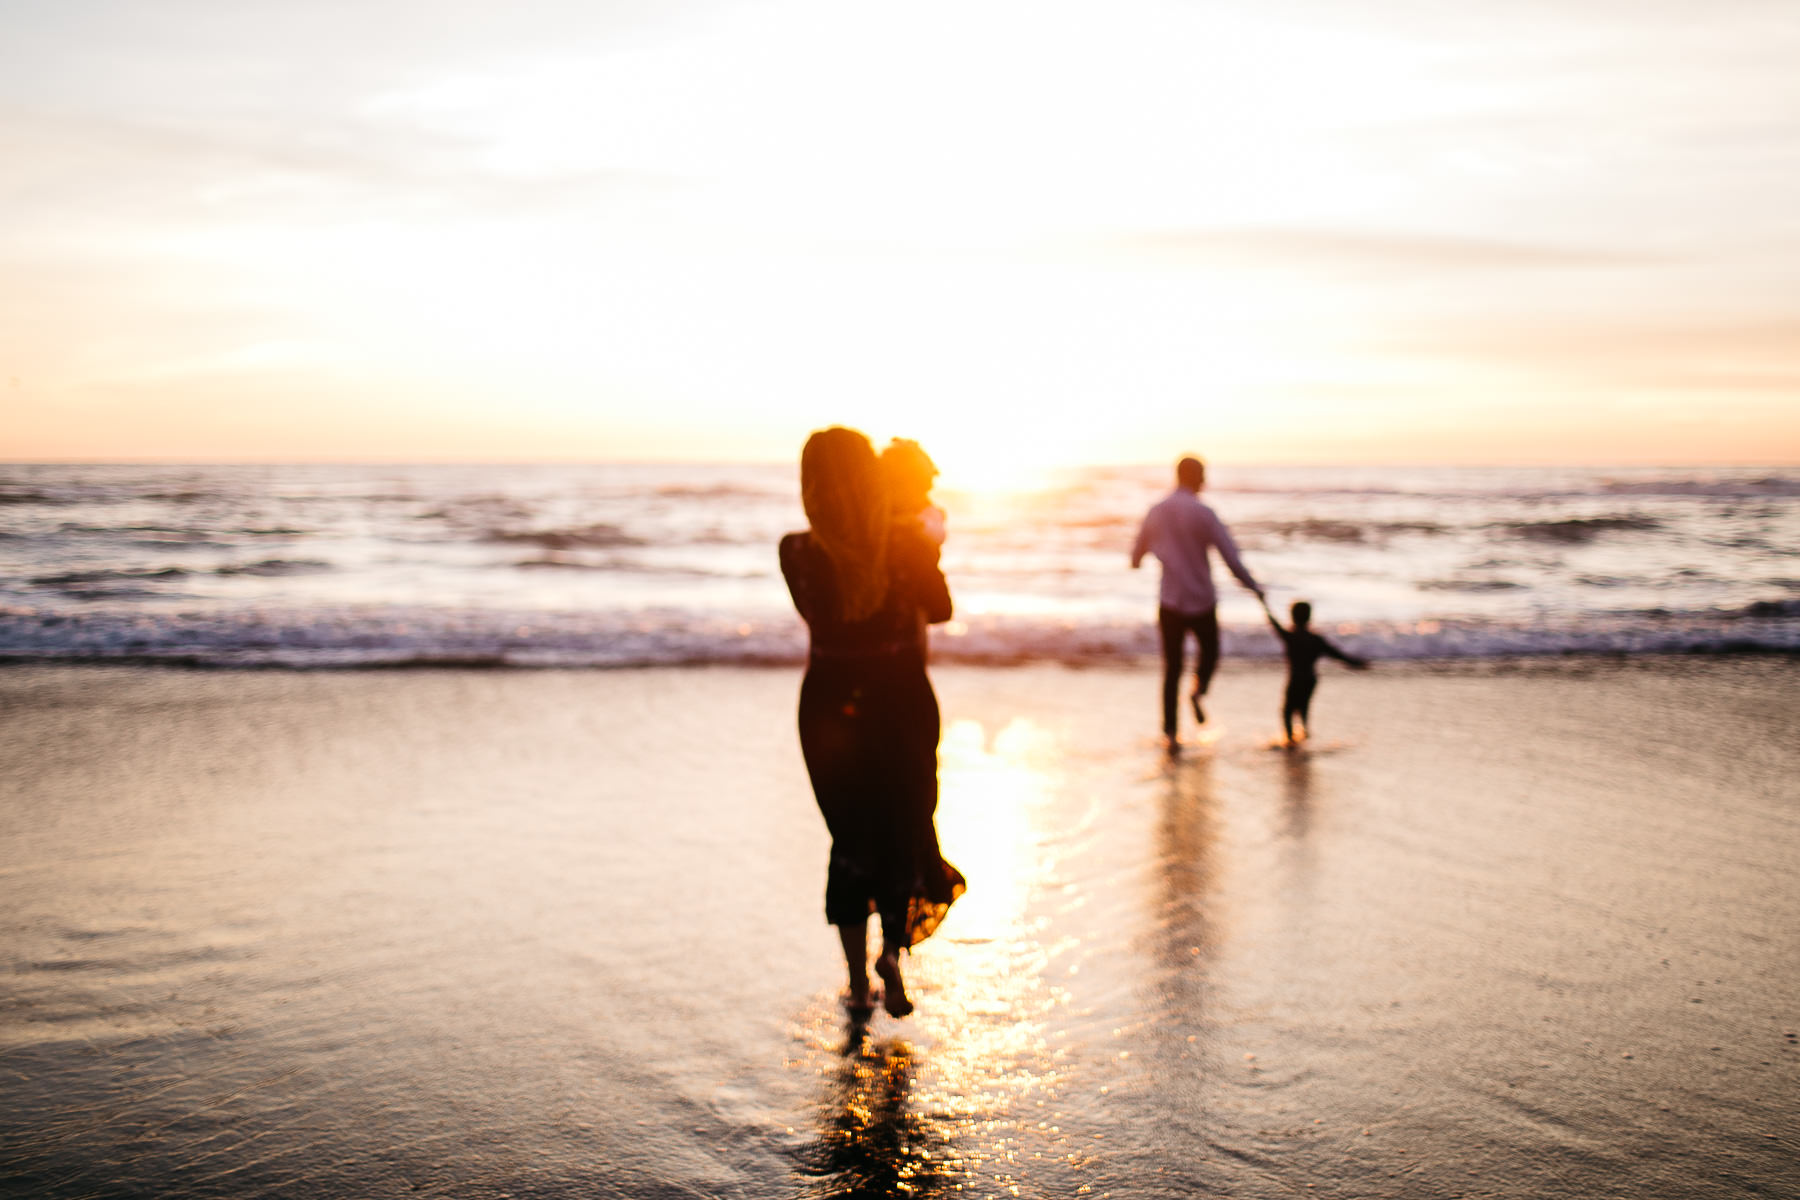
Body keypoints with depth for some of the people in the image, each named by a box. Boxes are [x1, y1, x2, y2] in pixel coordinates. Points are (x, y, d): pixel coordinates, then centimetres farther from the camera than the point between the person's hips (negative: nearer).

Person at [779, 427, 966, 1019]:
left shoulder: (797, 552, -12)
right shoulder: (908, 542, -13)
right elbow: (940, 610, 3)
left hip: (831, 705, 1)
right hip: (903, 703, -1)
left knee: (851, 838, 15)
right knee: (907, 830, 17)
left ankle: (859, 982, 17)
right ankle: (894, 946, -5)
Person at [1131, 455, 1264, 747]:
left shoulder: (1155, 512, 2)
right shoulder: (1203, 514, -11)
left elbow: (1137, 555, 16)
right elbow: (1230, 555, -14)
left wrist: (1136, 562, 41)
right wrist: (1253, 586, 1)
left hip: (1170, 602, 3)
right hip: (1201, 602, -3)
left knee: (1172, 668, 10)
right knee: (1210, 651, 22)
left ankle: (1169, 731, 2)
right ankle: (1199, 689, -6)